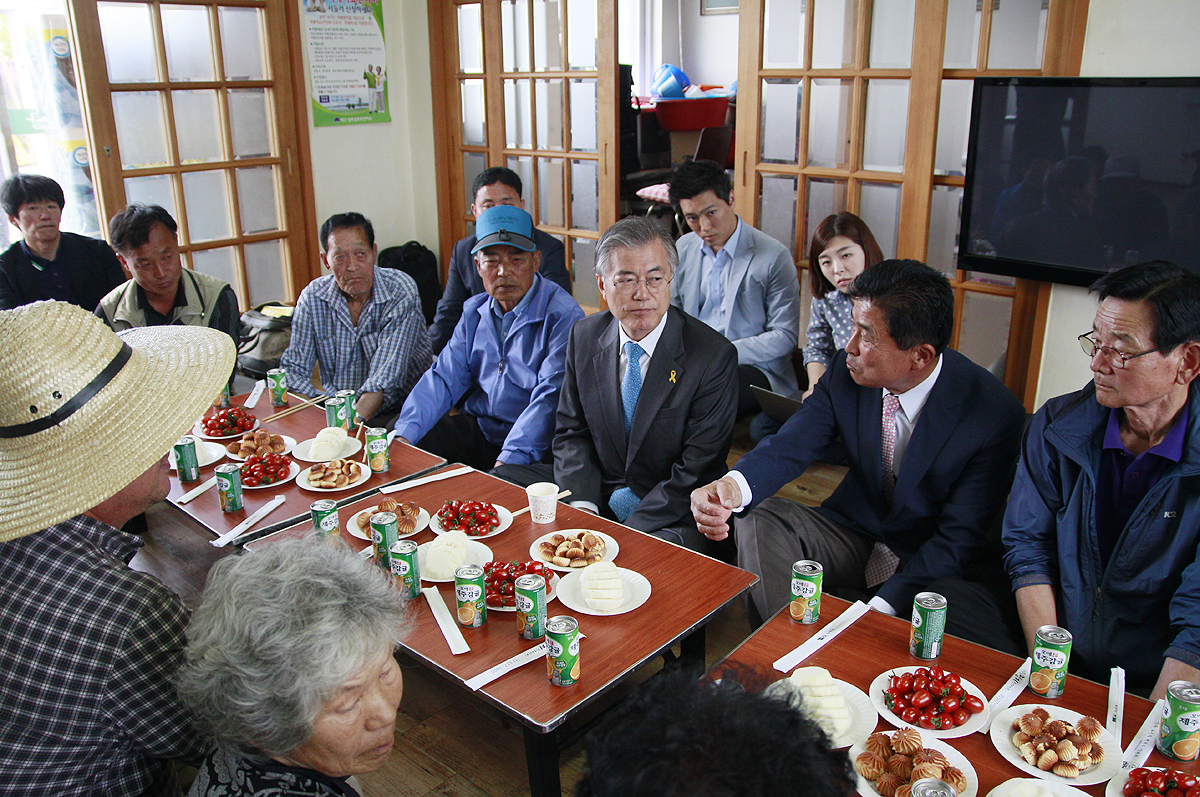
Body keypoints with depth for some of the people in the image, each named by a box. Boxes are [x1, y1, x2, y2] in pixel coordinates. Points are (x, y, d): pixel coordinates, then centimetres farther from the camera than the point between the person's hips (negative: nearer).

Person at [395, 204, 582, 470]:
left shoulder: (562, 316, -13)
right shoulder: (474, 311, 10)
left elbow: (549, 399, -21)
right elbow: (444, 378, 6)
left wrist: (508, 461, -31)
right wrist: (404, 434, -10)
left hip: (533, 445, -5)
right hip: (476, 428, 6)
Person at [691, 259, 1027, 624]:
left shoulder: (996, 415, -22)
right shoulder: (846, 370, -11)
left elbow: (959, 541, -20)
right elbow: (790, 447, -11)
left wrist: (881, 607, -30)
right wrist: (733, 486, -34)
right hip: (858, 533, 5)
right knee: (759, 517, -17)